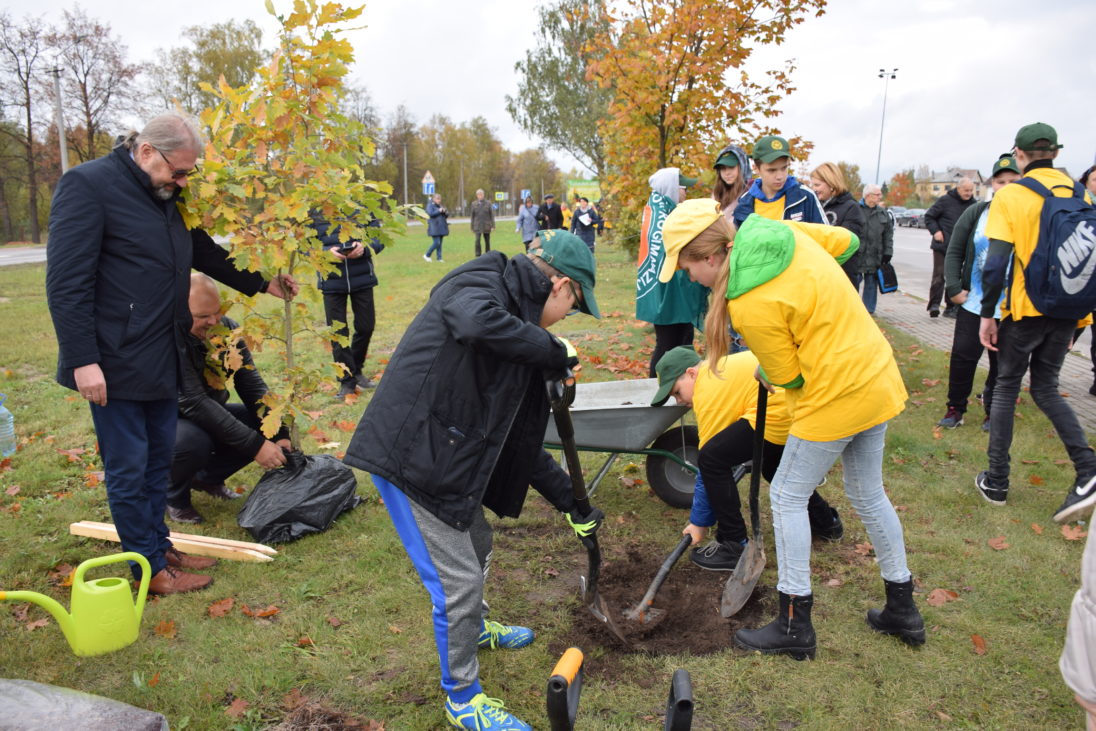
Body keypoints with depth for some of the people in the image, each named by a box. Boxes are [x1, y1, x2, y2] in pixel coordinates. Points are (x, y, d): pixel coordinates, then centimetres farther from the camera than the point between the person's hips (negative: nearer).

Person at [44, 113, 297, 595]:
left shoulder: (167, 196, 11)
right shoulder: (88, 185, -13)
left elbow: (204, 251, 25)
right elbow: (66, 282, -17)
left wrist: (261, 284, 18)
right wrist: (83, 361, -20)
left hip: (162, 358, 8)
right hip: (115, 364, -8)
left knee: (158, 461, 16)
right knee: (128, 468, 3)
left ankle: (161, 547, 29)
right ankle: (149, 568, 15)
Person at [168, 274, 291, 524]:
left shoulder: (227, 329, -8)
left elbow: (252, 386, -9)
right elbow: (194, 403, -35)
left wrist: (279, 436, -22)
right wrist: (254, 445, -37)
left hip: (210, 416, 6)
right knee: (193, 442, -37)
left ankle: (208, 477, 12)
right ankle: (173, 496, -2)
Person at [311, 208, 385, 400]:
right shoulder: (313, 210, -3)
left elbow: (378, 235, 1)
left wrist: (364, 247, -20)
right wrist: (326, 252, -21)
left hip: (362, 278, 1)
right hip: (332, 281, -1)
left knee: (366, 327, 12)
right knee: (337, 332, 3)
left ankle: (356, 370, 36)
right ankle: (347, 381, 17)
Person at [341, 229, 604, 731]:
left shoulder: (520, 321, 13)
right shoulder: (481, 284, -12)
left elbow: (520, 441, 16)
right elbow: (477, 321, -41)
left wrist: (570, 502, 17)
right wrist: (554, 351, -25)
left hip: (446, 456, 10)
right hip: (410, 454, -9)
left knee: (476, 546, 27)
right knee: (458, 579, 0)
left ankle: (474, 627, 56)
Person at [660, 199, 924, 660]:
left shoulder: (751, 305, -24)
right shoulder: (780, 232, -3)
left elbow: (787, 377, -12)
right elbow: (845, 241, 13)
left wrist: (764, 374, 10)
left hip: (836, 397, -9)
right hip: (878, 377, 9)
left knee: (787, 496, 6)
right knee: (868, 494, 21)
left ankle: (794, 625, 17)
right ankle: (903, 610, 36)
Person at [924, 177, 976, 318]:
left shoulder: (973, 204, 7)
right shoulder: (945, 200, -6)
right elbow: (929, 216, 0)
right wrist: (935, 231, -12)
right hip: (942, 246, -4)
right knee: (939, 275, -8)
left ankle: (951, 307, 13)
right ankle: (934, 304, -4)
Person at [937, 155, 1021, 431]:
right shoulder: (976, 213, 2)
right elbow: (954, 252, 5)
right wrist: (954, 288, -4)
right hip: (973, 304, 1)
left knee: (1002, 363, 9)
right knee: (962, 356, 4)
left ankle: (993, 411, 26)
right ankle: (955, 408, 20)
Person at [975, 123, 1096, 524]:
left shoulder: (1010, 196, -9)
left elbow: (996, 261, -15)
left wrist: (988, 314, -9)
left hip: (1026, 309, -4)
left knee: (1006, 387, 10)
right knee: (1046, 388, 17)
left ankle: (996, 482, 15)